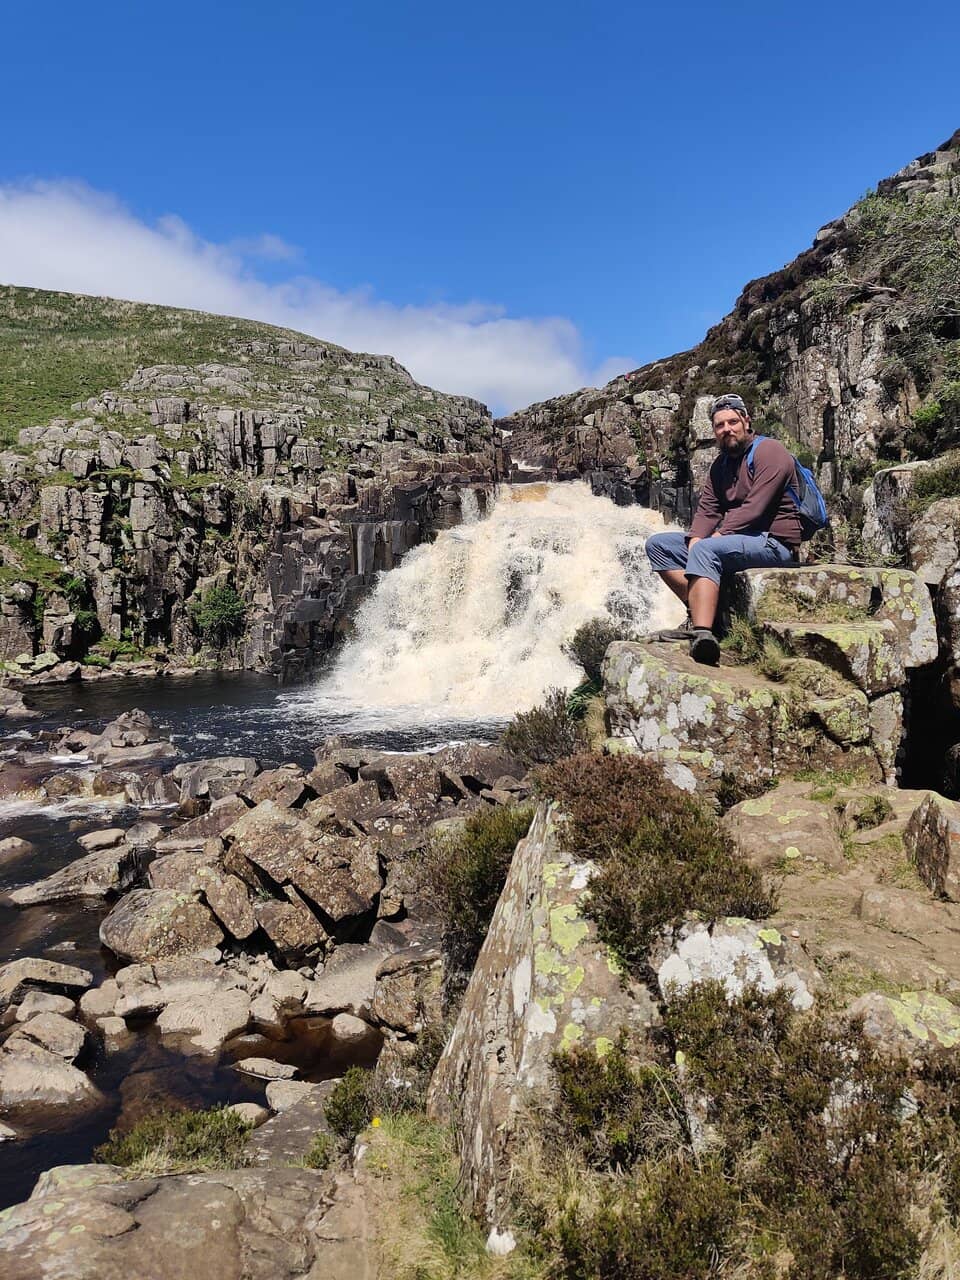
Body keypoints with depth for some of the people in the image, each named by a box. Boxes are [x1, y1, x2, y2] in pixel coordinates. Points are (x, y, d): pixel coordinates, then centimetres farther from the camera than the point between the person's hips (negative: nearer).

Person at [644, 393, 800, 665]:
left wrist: (718, 535, -20)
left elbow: (755, 509, -19)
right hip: (734, 539, 9)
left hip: (773, 543, -9)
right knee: (657, 544, 1)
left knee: (706, 550, -36)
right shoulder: (721, 463, 18)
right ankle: (698, 611, -15)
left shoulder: (768, 452, -7)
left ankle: (702, 632, -47)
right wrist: (695, 538, -12)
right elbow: (707, 509, 8)